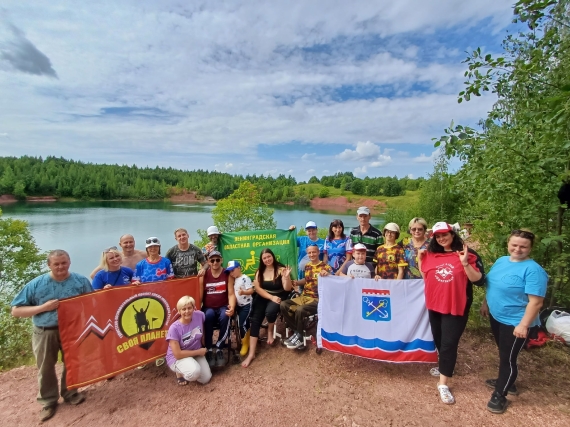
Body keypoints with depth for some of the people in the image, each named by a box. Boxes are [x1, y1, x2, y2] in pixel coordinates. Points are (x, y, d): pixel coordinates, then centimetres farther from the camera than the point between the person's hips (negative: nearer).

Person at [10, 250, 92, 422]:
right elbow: (16, 311, -6)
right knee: (45, 369, 16)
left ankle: (70, 393, 39)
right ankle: (48, 401, 36)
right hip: (45, 333, 0)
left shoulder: (81, 281, -6)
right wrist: (43, 307, -20)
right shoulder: (36, 284, -8)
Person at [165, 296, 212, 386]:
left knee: (206, 379, -7)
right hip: (177, 358, -4)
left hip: (197, 353, 5)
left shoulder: (200, 315, -15)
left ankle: (192, 365, 20)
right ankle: (179, 371, 3)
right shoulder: (174, 328, -26)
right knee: (195, 372, -31)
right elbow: (178, 354, -23)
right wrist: (199, 351, -17)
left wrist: (204, 348, 12)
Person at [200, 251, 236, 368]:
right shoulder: (203, 276, 4)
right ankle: (209, 350, -19)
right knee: (208, 315, -34)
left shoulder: (228, 275, 1)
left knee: (225, 317, -33)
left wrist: (232, 307, -25)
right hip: (208, 307, 1)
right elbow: (199, 296, 0)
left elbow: (231, 294, -6)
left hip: (223, 307, 0)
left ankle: (219, 349, -14)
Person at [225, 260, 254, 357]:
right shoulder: (234, 280, 6)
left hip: (246, 305, -7)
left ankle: (245, 344, 10)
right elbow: (233, 292, 13)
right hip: (238, 305, 7)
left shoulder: (245, 278, -18)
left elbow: (251, 290, -23)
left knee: (241, 324, -7)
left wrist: (243, 292, -40)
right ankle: (247, 341, 31)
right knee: (245, 324, 17)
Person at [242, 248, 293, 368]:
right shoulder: (259, 272, 3)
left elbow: (287, 289, -14)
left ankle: (270, 331, 3)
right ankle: (251, 354, -11)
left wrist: (287, 277, -33)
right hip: (263, 297, 3)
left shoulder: (280, 269, -9)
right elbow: (257, 288, -3)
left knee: (270, 311, -33)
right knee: (255, 320, -16)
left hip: (279, 297, -3)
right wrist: (271, 297, -15)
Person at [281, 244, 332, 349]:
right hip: (304, 297, 7)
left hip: (317, 299, -6)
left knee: (300, 310, -33)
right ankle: (297, 331, -4)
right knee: (283, 305, -14)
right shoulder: (307, 266, 12)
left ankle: (299, 336, -7)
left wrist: (327, 275, -37)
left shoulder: (325, 267, -6)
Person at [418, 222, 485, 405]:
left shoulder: (468, 254, -10)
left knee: (449, 343, -3)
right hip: (434, 305, 5)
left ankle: (443, 383, 9)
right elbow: (426, 278, 11)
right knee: (438, 340, 19)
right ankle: (445, 367, 44)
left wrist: (465, 264, -27)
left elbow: (479, 280, -14)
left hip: (456, 307, -5)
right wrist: (420, 260, 0)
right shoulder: (431, 255, 3)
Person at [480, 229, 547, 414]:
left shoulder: (533, 270, -21)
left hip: (514, 323, -7)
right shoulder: (501, 261, 2)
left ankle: (499, 395, 22)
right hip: (496, 317, 7)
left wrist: (524, 325, -25)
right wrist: (485, 303, 16)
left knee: (508, 358, 6)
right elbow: (491, 285, 14)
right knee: (504, 354, 24)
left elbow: (536, 302, -23)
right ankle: (506, 381, 45)